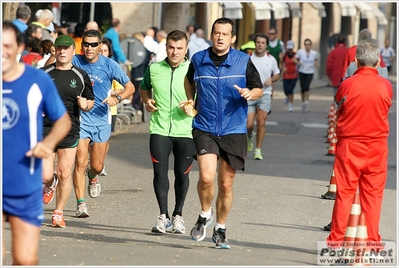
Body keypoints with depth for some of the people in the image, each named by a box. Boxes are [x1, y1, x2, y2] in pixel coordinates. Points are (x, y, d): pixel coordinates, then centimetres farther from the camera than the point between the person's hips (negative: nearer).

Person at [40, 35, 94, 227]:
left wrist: (85, 105, -8)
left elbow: (90, 101, 15)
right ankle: (50, 184, 32)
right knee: (45, 176, -7)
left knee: (64, 175, 0)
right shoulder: (43, 73, 3)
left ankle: (59, 213, 17)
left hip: (70, 132, 1)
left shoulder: (81, 76, 6)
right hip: (45, 130, -1)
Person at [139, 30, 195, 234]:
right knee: (160, 172, -5)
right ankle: (163, 216, 5)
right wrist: (147, 101, 5)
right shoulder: (154, 69, 6)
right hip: (159, 129, 1)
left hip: (186, 131, -1)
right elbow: (144, 87, 26)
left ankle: (178, 215, 23)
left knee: (182, 174, 6)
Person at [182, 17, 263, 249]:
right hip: (205, 128, 0)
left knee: (226, 184, 6)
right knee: (206, 177, -18)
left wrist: (250, 93, -15)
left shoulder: (243, 61, -2)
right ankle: (205, 215, 11)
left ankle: (220, 230, 25)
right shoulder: (198, 60, 2)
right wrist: (191, 101, 12)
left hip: (234, 131, 0)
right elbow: (189, 80, 24)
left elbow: (259, 89, 6)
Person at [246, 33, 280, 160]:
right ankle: (249, 137, 31)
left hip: (265, 94, 1)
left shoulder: (271, 59, 3)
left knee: (261, 122, -9)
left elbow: (277, 74, 16)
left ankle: (258, 150, 4)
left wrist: (272, 79, -5)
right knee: (248, 124, -6)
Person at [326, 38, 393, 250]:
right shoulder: (386, 85, -6)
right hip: (377, 146, 1)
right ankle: (372, 240, 7)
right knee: (373, 193, 7)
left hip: (349, 145, -1)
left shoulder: (347, 84, -10)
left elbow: (338, 112, 4)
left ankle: (336, 239, 6)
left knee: (344, 192, 4)